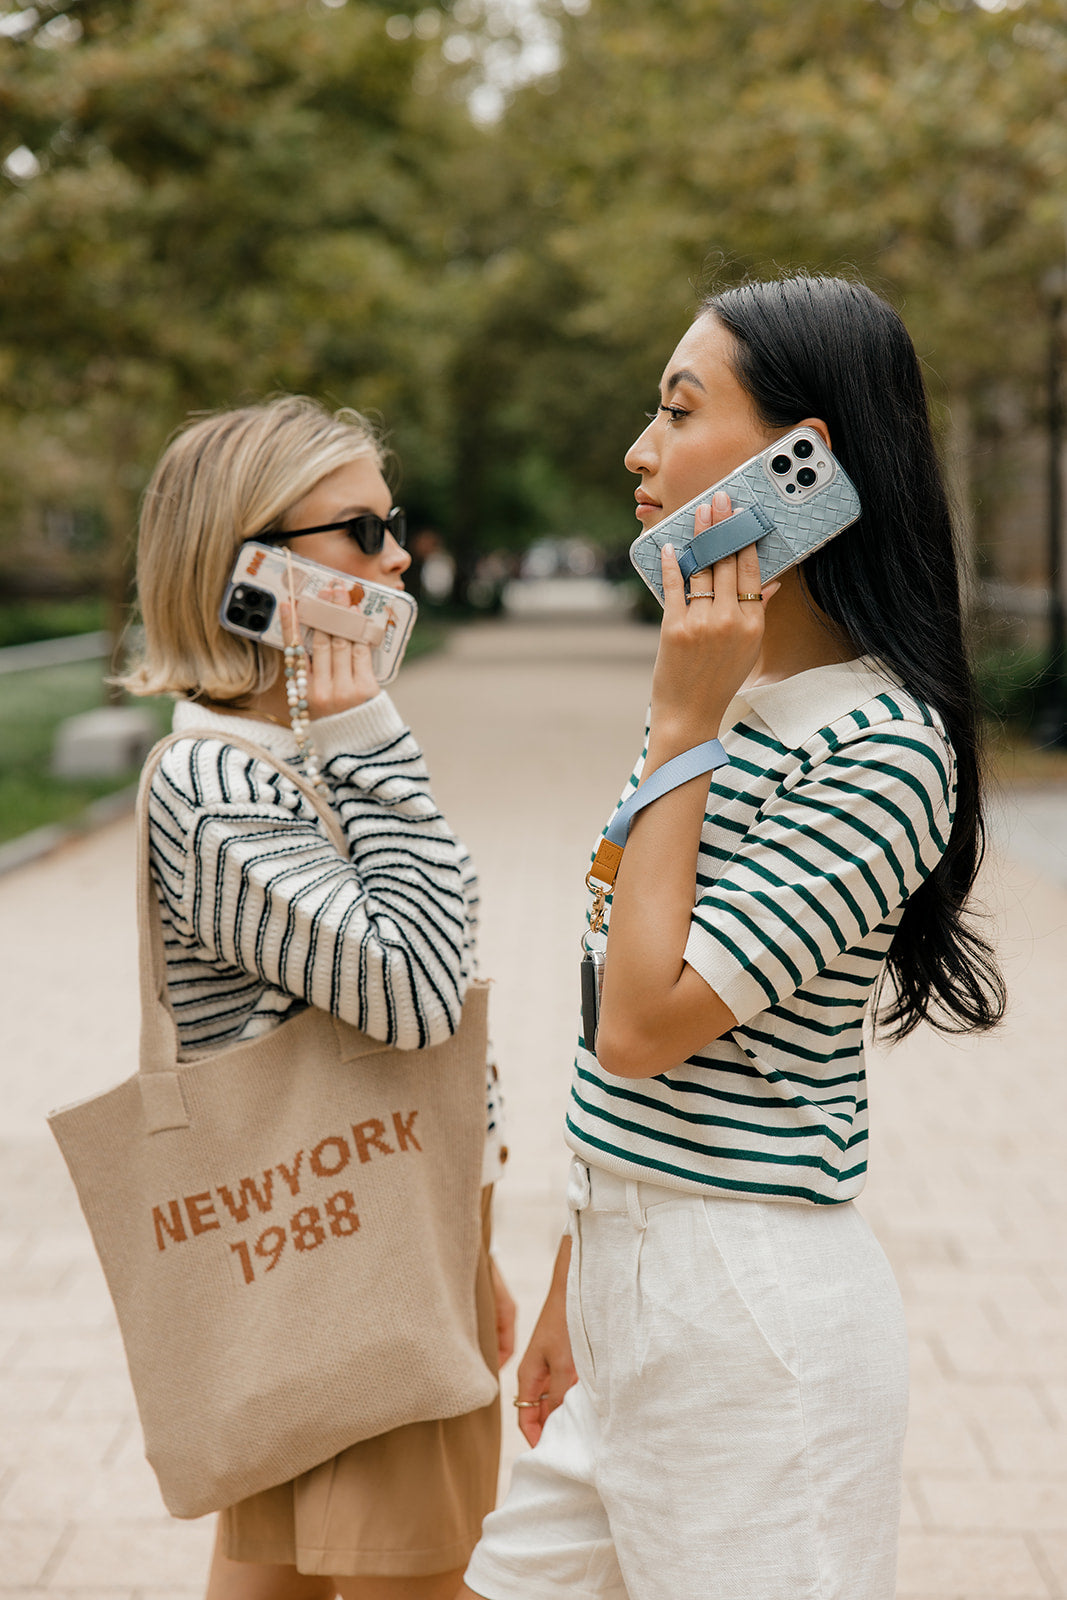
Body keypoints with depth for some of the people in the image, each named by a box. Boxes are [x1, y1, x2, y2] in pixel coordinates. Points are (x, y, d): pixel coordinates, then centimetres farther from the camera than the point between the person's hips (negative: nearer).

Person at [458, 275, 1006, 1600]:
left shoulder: (878, 749, -19)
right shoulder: (727, 691, 10)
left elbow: (642, 1027, -23)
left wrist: (683, 726, -19)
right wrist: (572, 1289, 17)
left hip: (754, 1315, -8)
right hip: (638, 1291, 9)